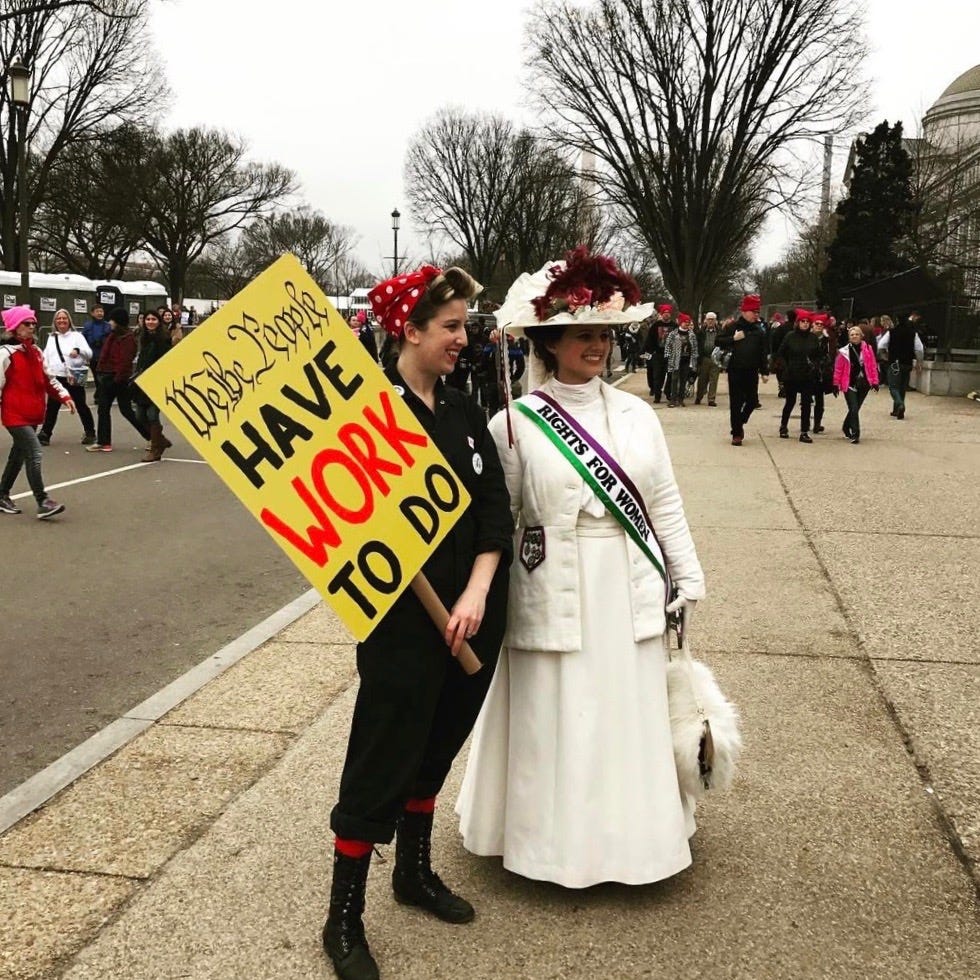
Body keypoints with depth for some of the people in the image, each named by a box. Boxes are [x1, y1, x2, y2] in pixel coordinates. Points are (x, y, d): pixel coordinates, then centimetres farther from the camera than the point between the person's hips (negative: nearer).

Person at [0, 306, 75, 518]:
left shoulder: (35, 352, 13)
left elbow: (47, 378, 19)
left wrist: (64, 396, 7)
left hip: (32, 414, 8)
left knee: (18, 454, 16)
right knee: (34, 453, -16)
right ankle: (43, 503, -16)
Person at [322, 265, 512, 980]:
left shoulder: (465, 411, 7)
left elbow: (496, 507, 1)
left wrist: (478, 592, -11)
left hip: (474, 614, 7)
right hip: (404, 618, -6)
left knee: (438, 746, 19)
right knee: (384, 758, 1)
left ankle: (415, 871, 40)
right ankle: (344, 918, 17)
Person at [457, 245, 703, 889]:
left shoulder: (637, 414, 5)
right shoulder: (516, 423, -5)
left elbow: (666, 504, 8)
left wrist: (689, 579, 7)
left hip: (629, 591, 3)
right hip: (556, 595, -3)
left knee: (632, 714, 12)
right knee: (556, 721, 7)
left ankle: (630, 831, 31)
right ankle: (558, 838, 26)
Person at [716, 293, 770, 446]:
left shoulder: (759, 330, 8)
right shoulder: (732, 327, -2)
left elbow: (763, 352, 9)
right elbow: (719, 342, -3)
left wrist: (765, 372, 5)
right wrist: (734, 339, -16)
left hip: (752, 372, 3)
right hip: (735, 370, -3)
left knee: (752, 400, 5)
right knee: (736, 402, -2)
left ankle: (739, 423, 31)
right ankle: (736, 433, 6)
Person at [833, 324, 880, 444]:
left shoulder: (868, 349, 1)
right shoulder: (844, 351, -6)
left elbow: (873, 366, 3)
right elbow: (838, 368, -1)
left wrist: (874, 381, 1)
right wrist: (836, 384, 0)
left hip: (864, 384, 3)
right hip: (850, 384, -3)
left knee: (855, 408, 13)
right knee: (854, 409, -11)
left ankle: (846, 427, 36)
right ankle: (855, 434, -6)